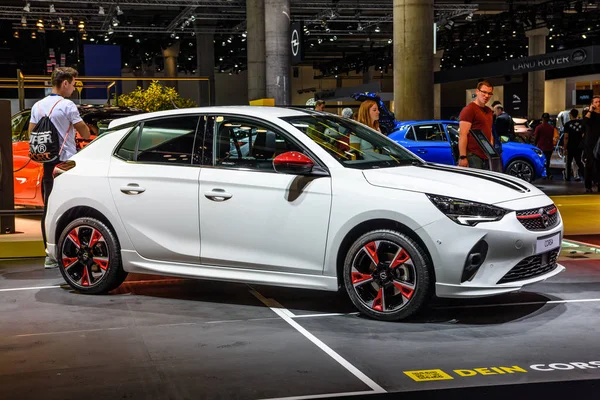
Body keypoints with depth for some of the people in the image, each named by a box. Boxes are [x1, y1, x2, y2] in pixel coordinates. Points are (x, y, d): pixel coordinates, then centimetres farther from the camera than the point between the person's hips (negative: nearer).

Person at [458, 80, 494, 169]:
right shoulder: (469, 109, -7)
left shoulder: (489, 111, 21)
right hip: (473, 156, -9)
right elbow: (463, 135, -14)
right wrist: (462, 157, -21)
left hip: (486, 156, 9)